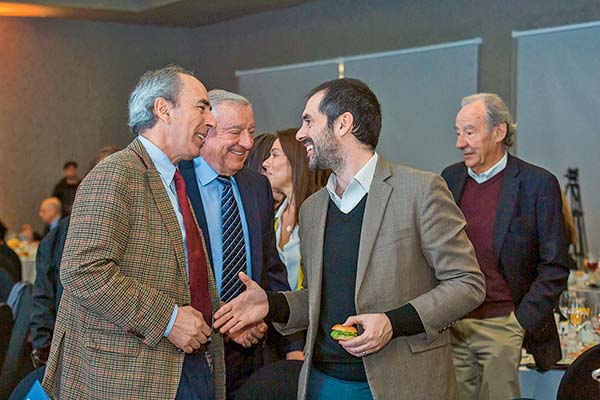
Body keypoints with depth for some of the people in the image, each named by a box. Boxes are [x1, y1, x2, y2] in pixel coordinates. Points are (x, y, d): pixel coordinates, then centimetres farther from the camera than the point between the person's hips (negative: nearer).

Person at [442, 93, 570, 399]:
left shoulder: (538, 184, -7)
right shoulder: (450, 177, 7)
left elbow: (554, 268, -5)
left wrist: (522, 322, -10)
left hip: (501, 326, -4)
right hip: (451, 325, 4)